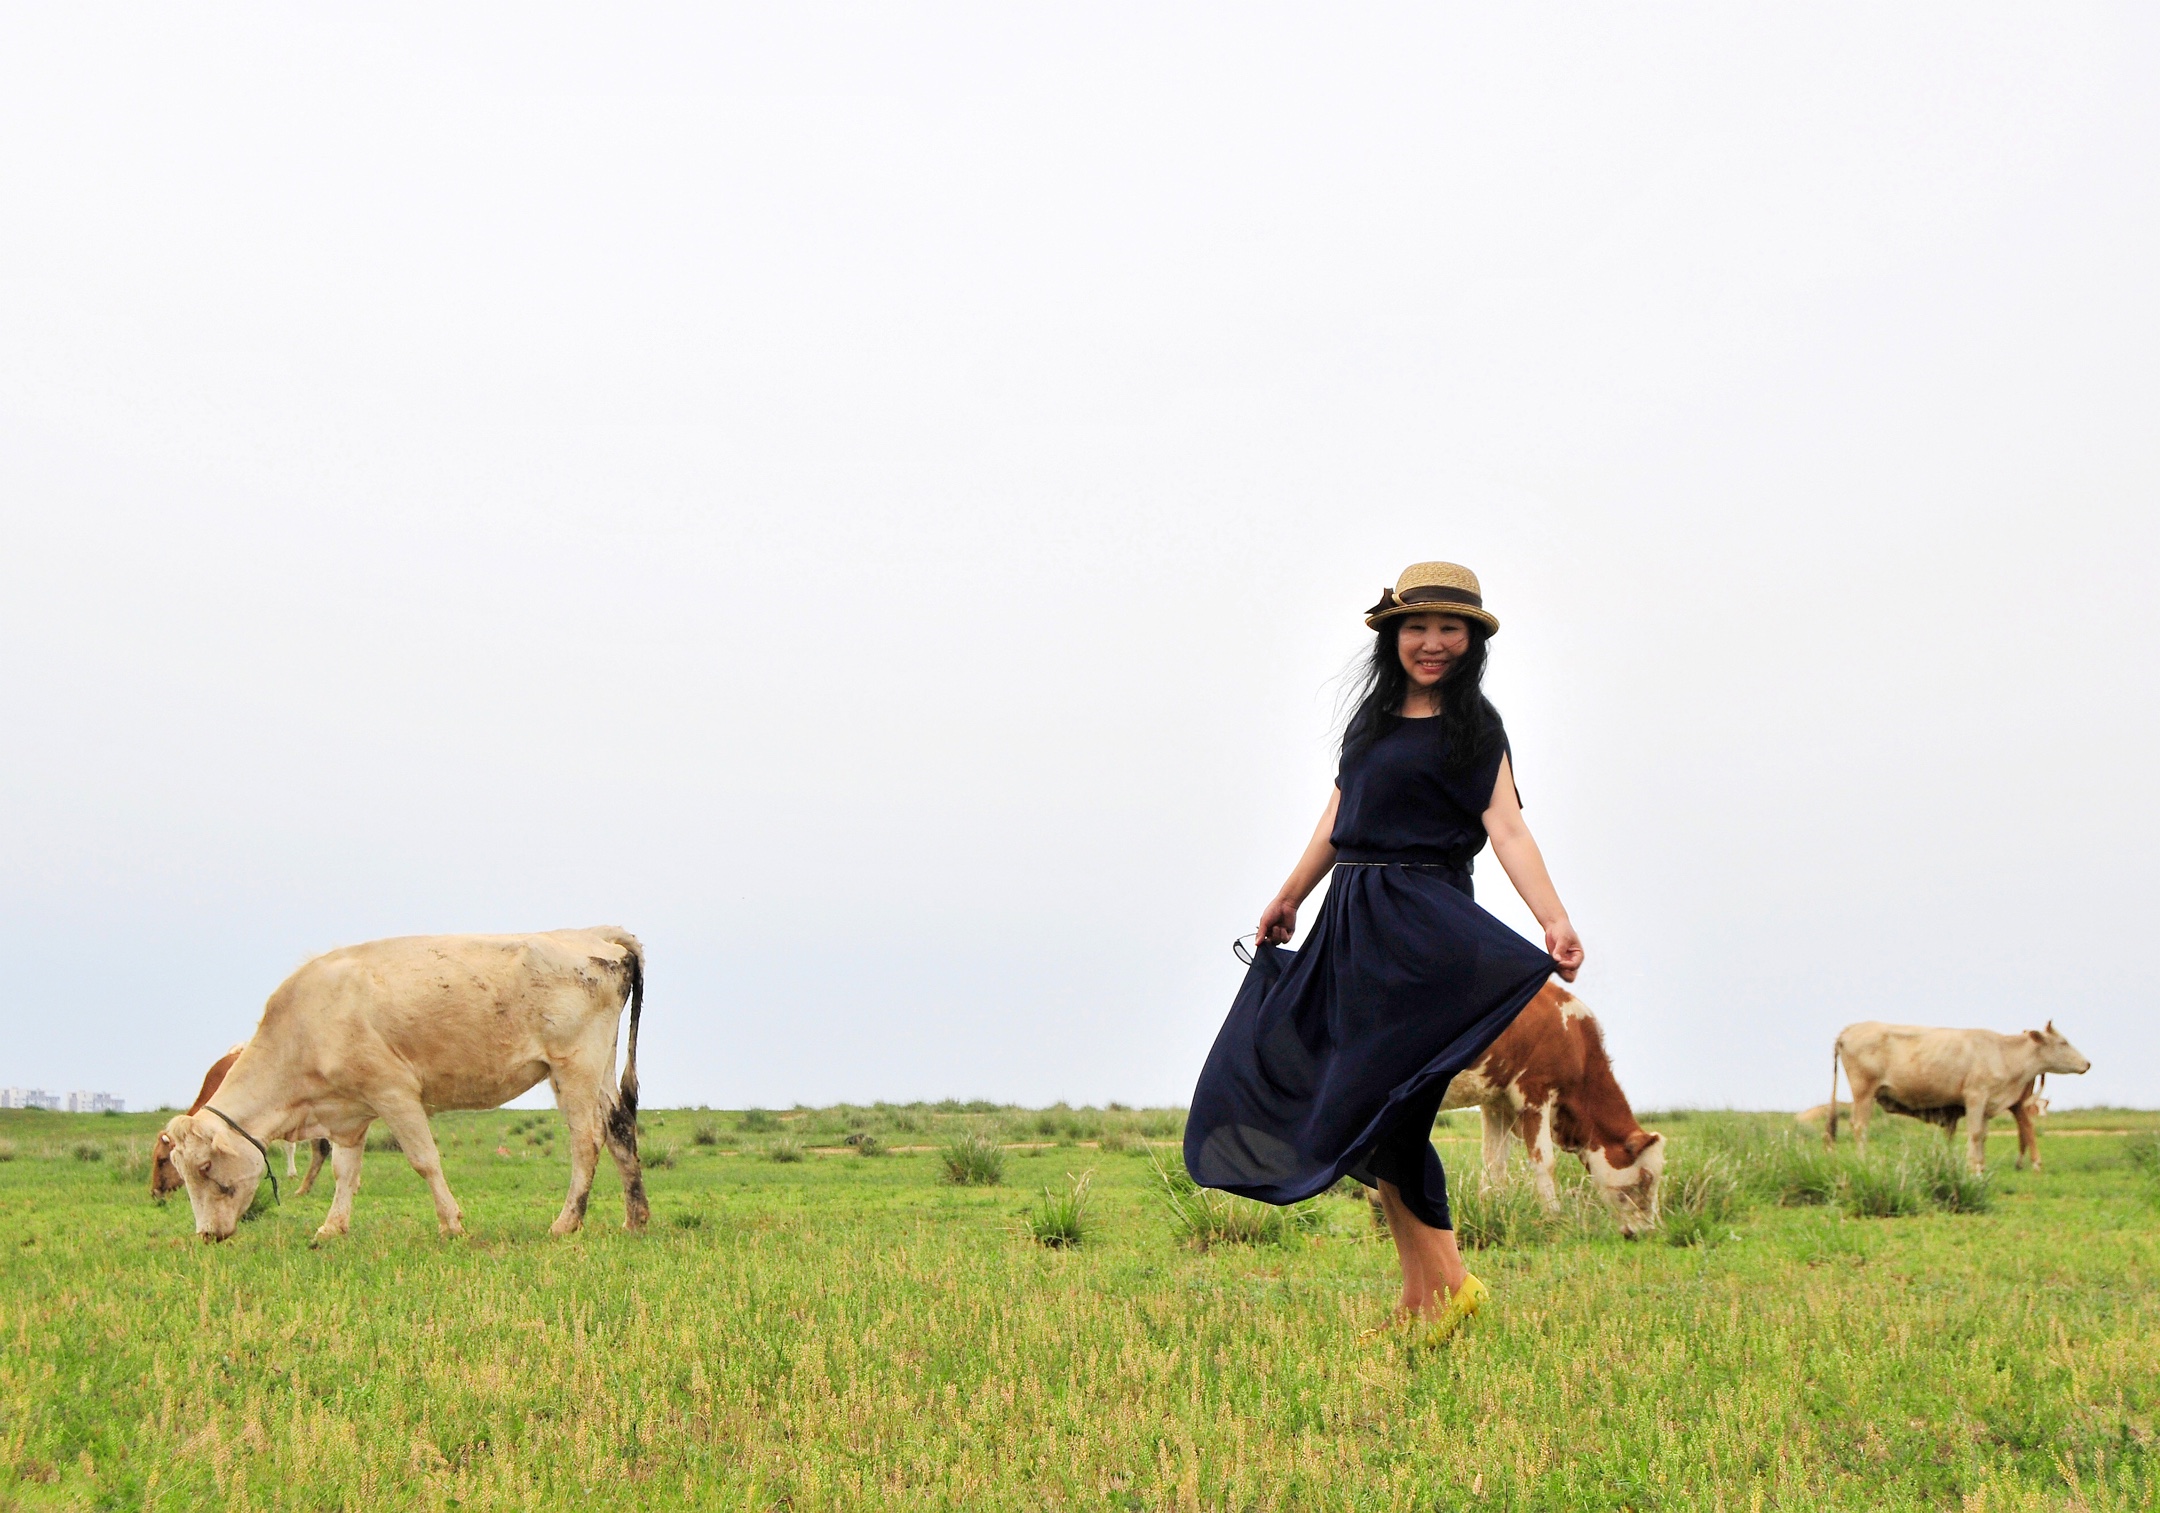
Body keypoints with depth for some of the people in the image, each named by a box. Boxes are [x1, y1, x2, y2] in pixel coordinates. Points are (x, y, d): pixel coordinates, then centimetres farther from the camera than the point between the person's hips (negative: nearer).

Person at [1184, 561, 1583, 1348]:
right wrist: (1290, 897, 27)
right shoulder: (1374, 713, 15)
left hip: (1423, 926, -7)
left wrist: (1555, 922, -28)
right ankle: (1421, 1295, 11)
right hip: (1352, 922, 7)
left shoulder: (1473, 725, -4)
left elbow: (1506, 826, -15)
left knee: (1382, 1105, -10)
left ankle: (1443, 1286, -1)